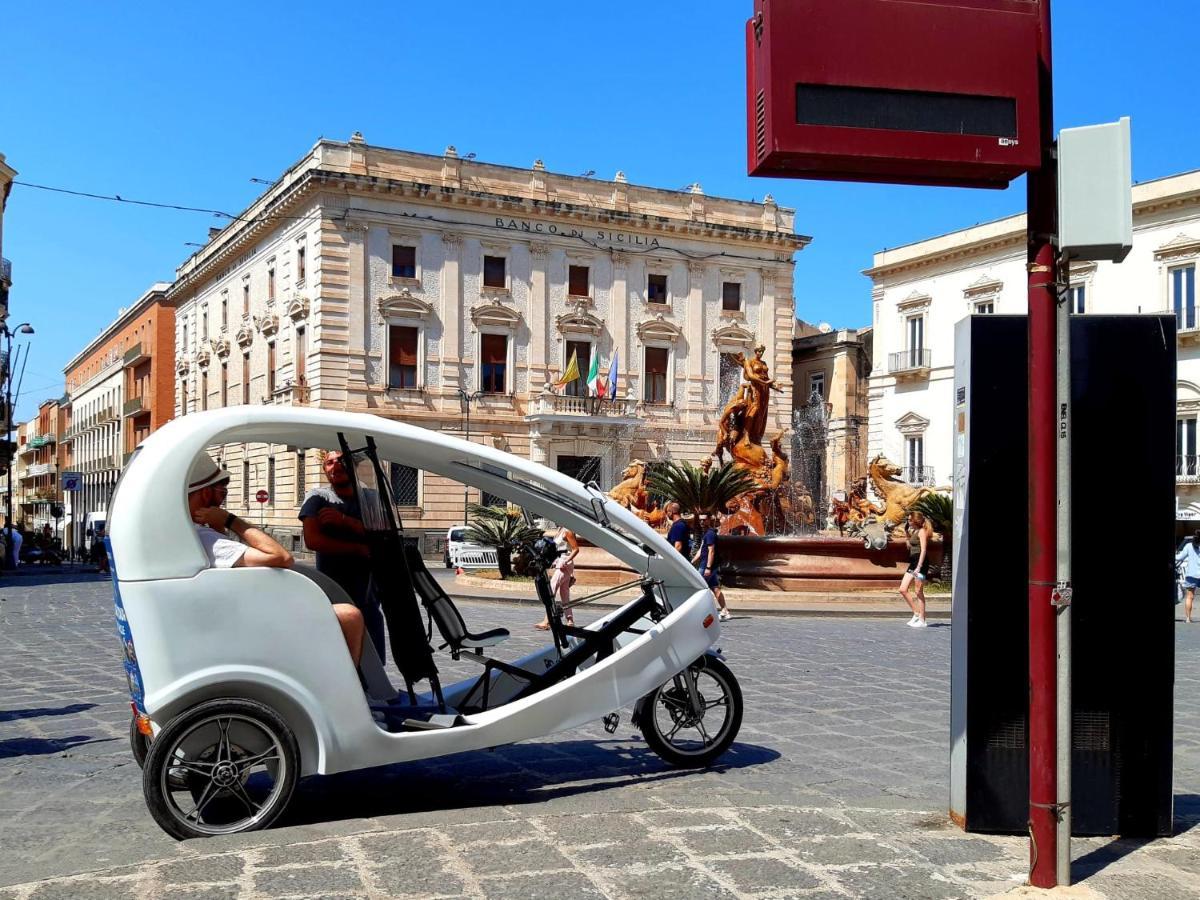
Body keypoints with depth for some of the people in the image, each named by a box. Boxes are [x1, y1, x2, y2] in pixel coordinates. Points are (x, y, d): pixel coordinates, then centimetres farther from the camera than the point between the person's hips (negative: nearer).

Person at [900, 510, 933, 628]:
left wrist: (919, 567, -23)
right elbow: (910, 547, 26)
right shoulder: (914, 531, 19)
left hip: (921, 562, -9)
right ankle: (916, 614, 10)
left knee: (918, 592, -5)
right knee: (903, 589, 3)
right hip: (913, 563, 9)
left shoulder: (922, 531, -7)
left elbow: (923, 550, -16)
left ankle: (922, 620, 2)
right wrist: (909, 535, 16)